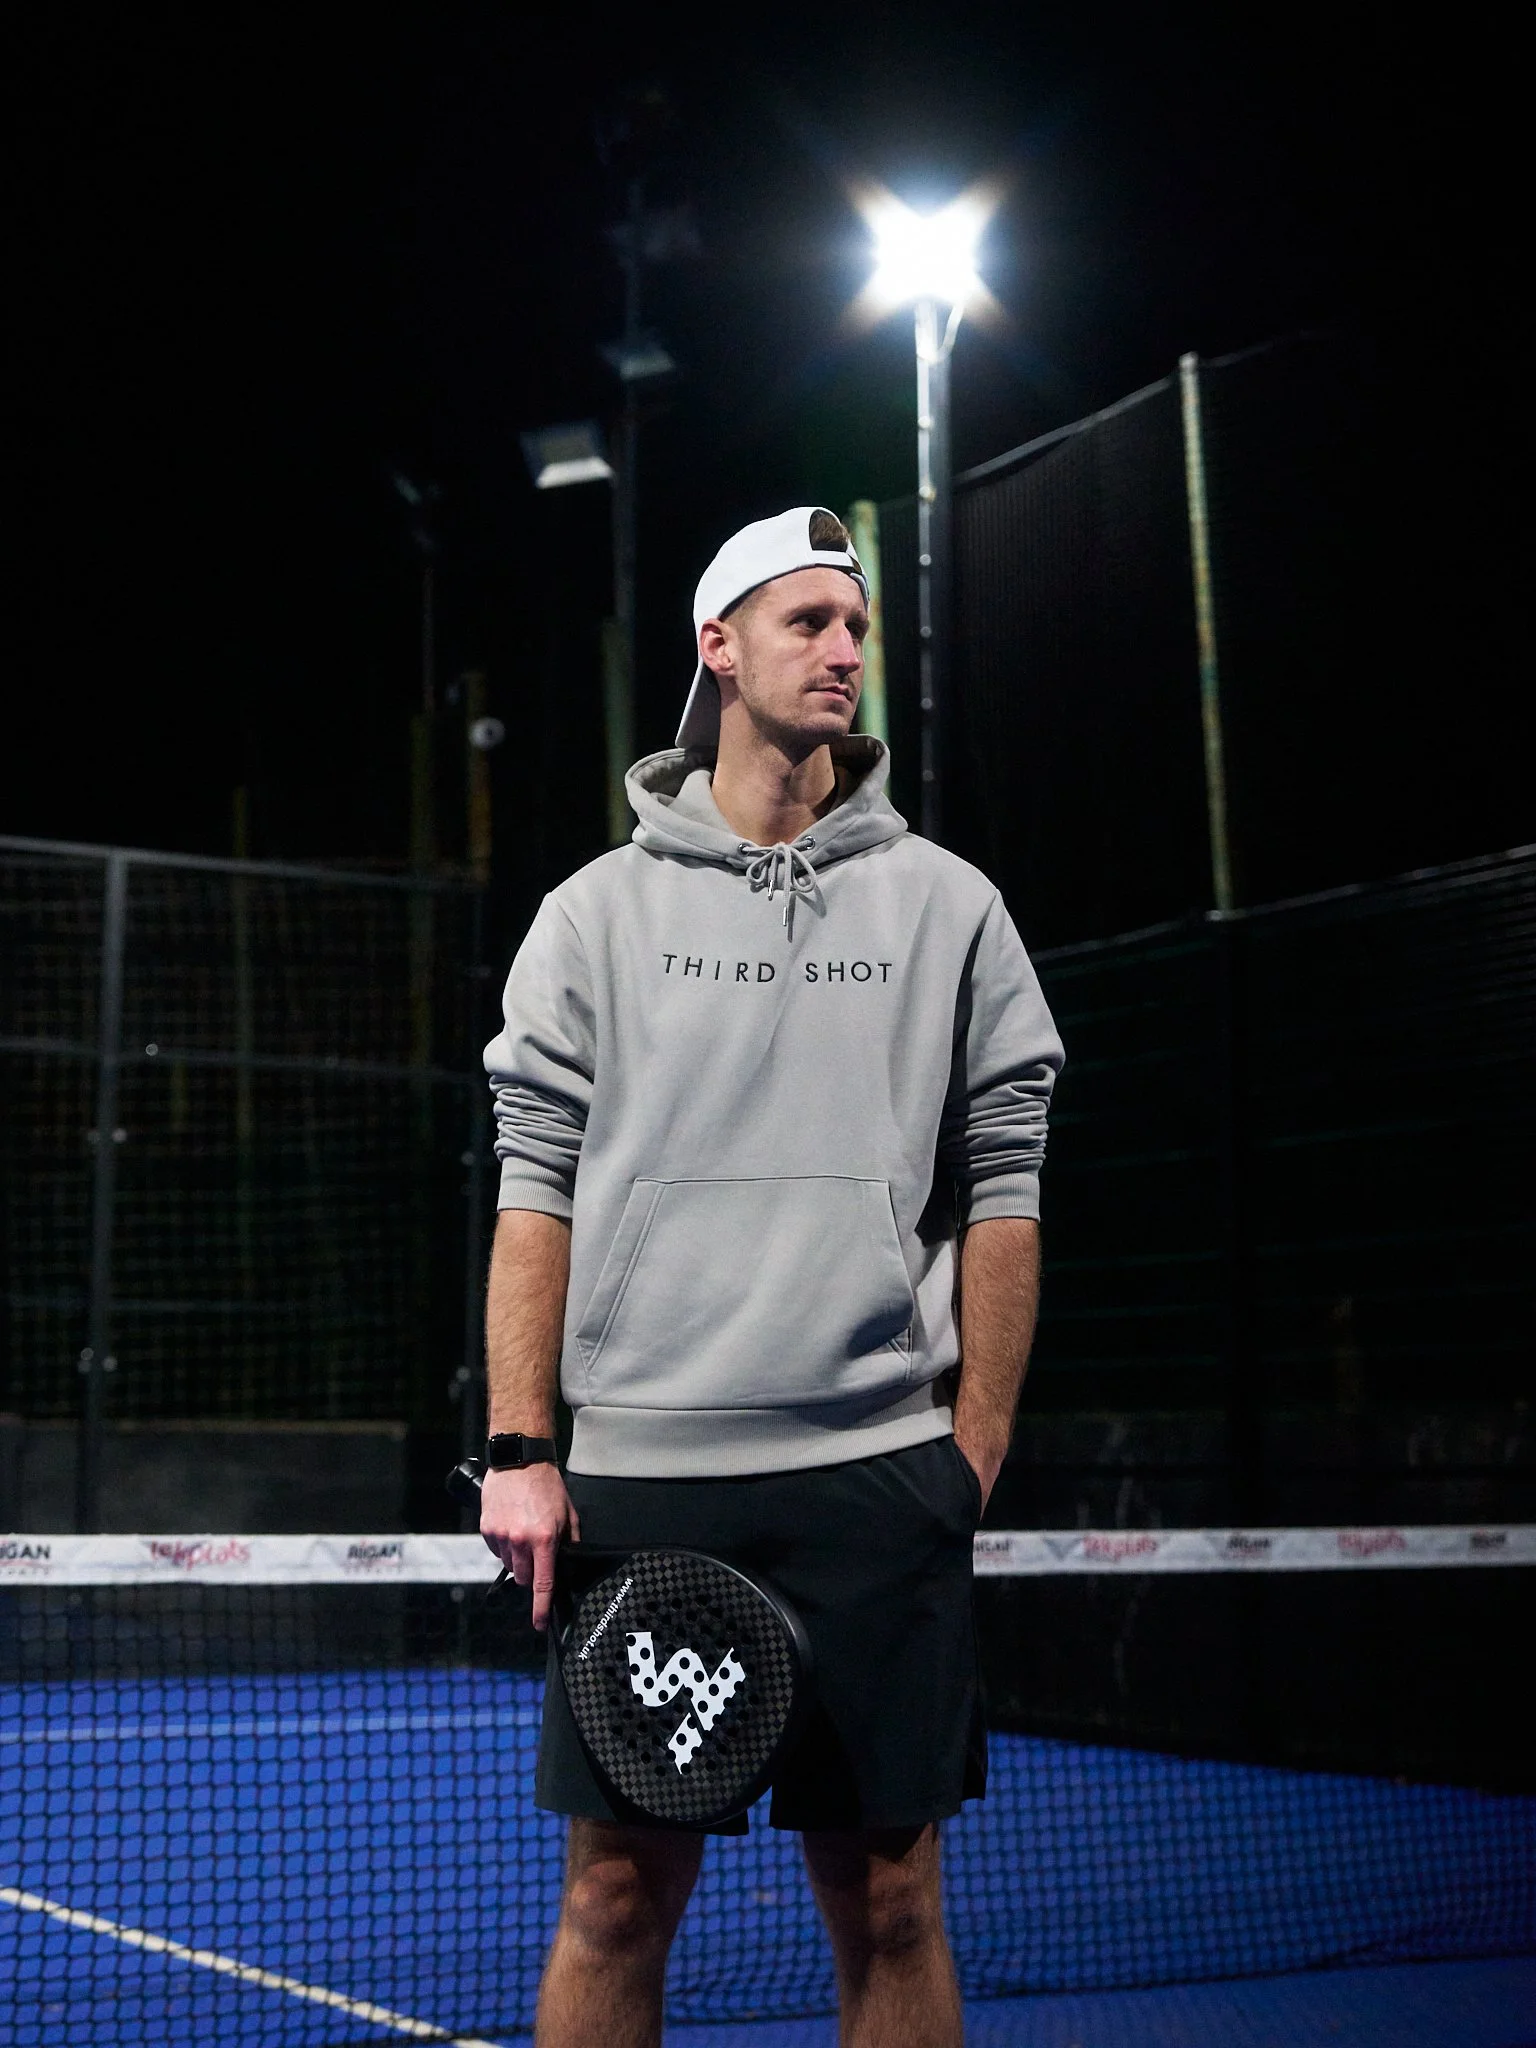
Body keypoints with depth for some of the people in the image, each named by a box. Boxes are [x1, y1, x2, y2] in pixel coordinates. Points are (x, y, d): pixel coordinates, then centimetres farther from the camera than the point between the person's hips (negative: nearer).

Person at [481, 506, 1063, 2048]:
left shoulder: (949, 909, 9)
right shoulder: (597, 914, 8)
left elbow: (999, 1194, 8)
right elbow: (536, 1184, 6)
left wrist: (974, 1458, 2)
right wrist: (518, 1447, -2)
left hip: (878, 1478, 0)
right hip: (639, 1472, 0)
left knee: (885, 1899, 5)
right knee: (619, 1892, 4)